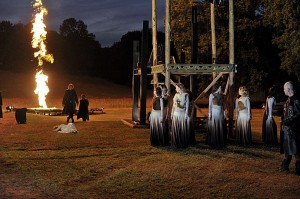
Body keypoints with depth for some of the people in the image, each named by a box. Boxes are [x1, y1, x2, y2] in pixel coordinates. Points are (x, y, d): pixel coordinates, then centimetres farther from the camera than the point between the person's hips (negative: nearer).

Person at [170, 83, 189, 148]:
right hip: (176, 113, 5)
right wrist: (172, 113, 11)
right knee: (175, 129, 4)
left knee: (182, 129, -1)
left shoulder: (185, 95, -5)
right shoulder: (176, 95, 10)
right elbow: (173, 105, 14)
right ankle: (176, 143, 12)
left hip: (182, 113, -4)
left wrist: (186, 114, -10)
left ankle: (183, 144, 8)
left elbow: (187, 105, -6)